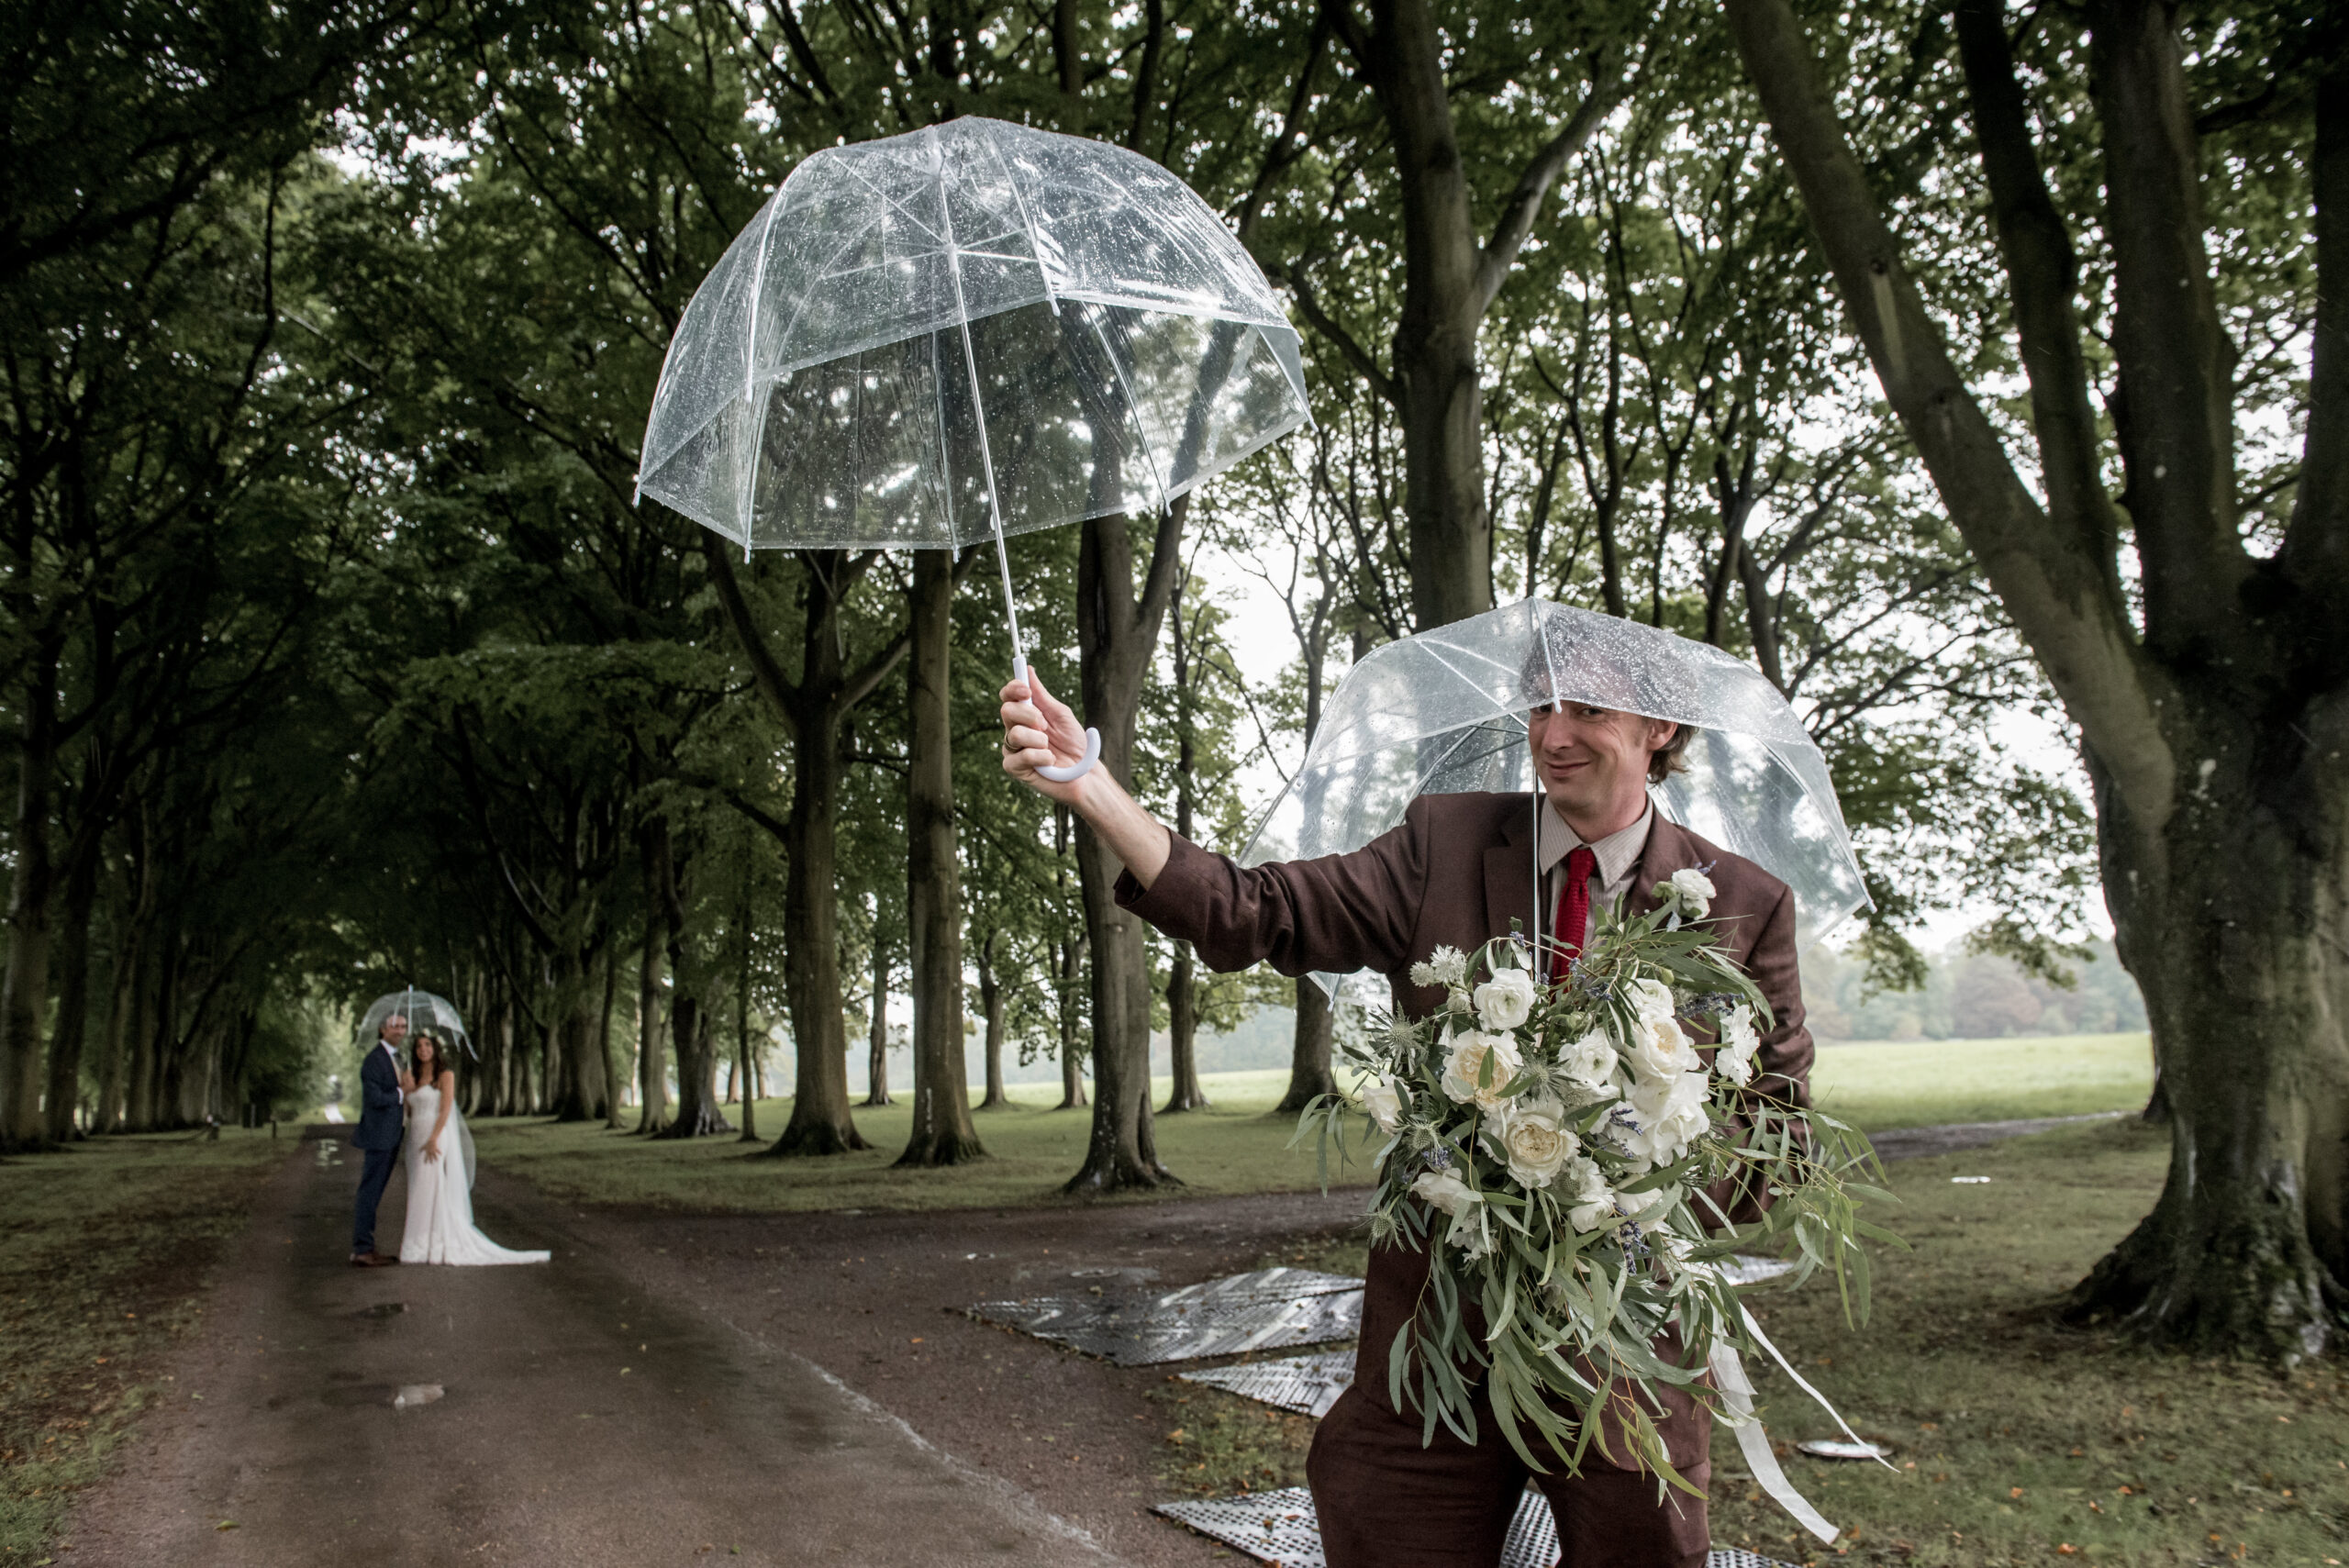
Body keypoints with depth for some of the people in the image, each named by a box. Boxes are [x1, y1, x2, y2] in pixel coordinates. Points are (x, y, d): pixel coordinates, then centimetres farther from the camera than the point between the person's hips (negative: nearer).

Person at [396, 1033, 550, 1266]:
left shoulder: (445, 1074, -5)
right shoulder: (415, 1076, 15)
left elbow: (445, 1109, -13)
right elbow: (411, 1113, 15)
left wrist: (433, 1139, -21)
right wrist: (408, 1090, -1)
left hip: (439, 1139, -7)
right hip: (417, 1138, 7)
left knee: (437, 1192, -8)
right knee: (420, 1193, 7)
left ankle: (438, 1246, -6)